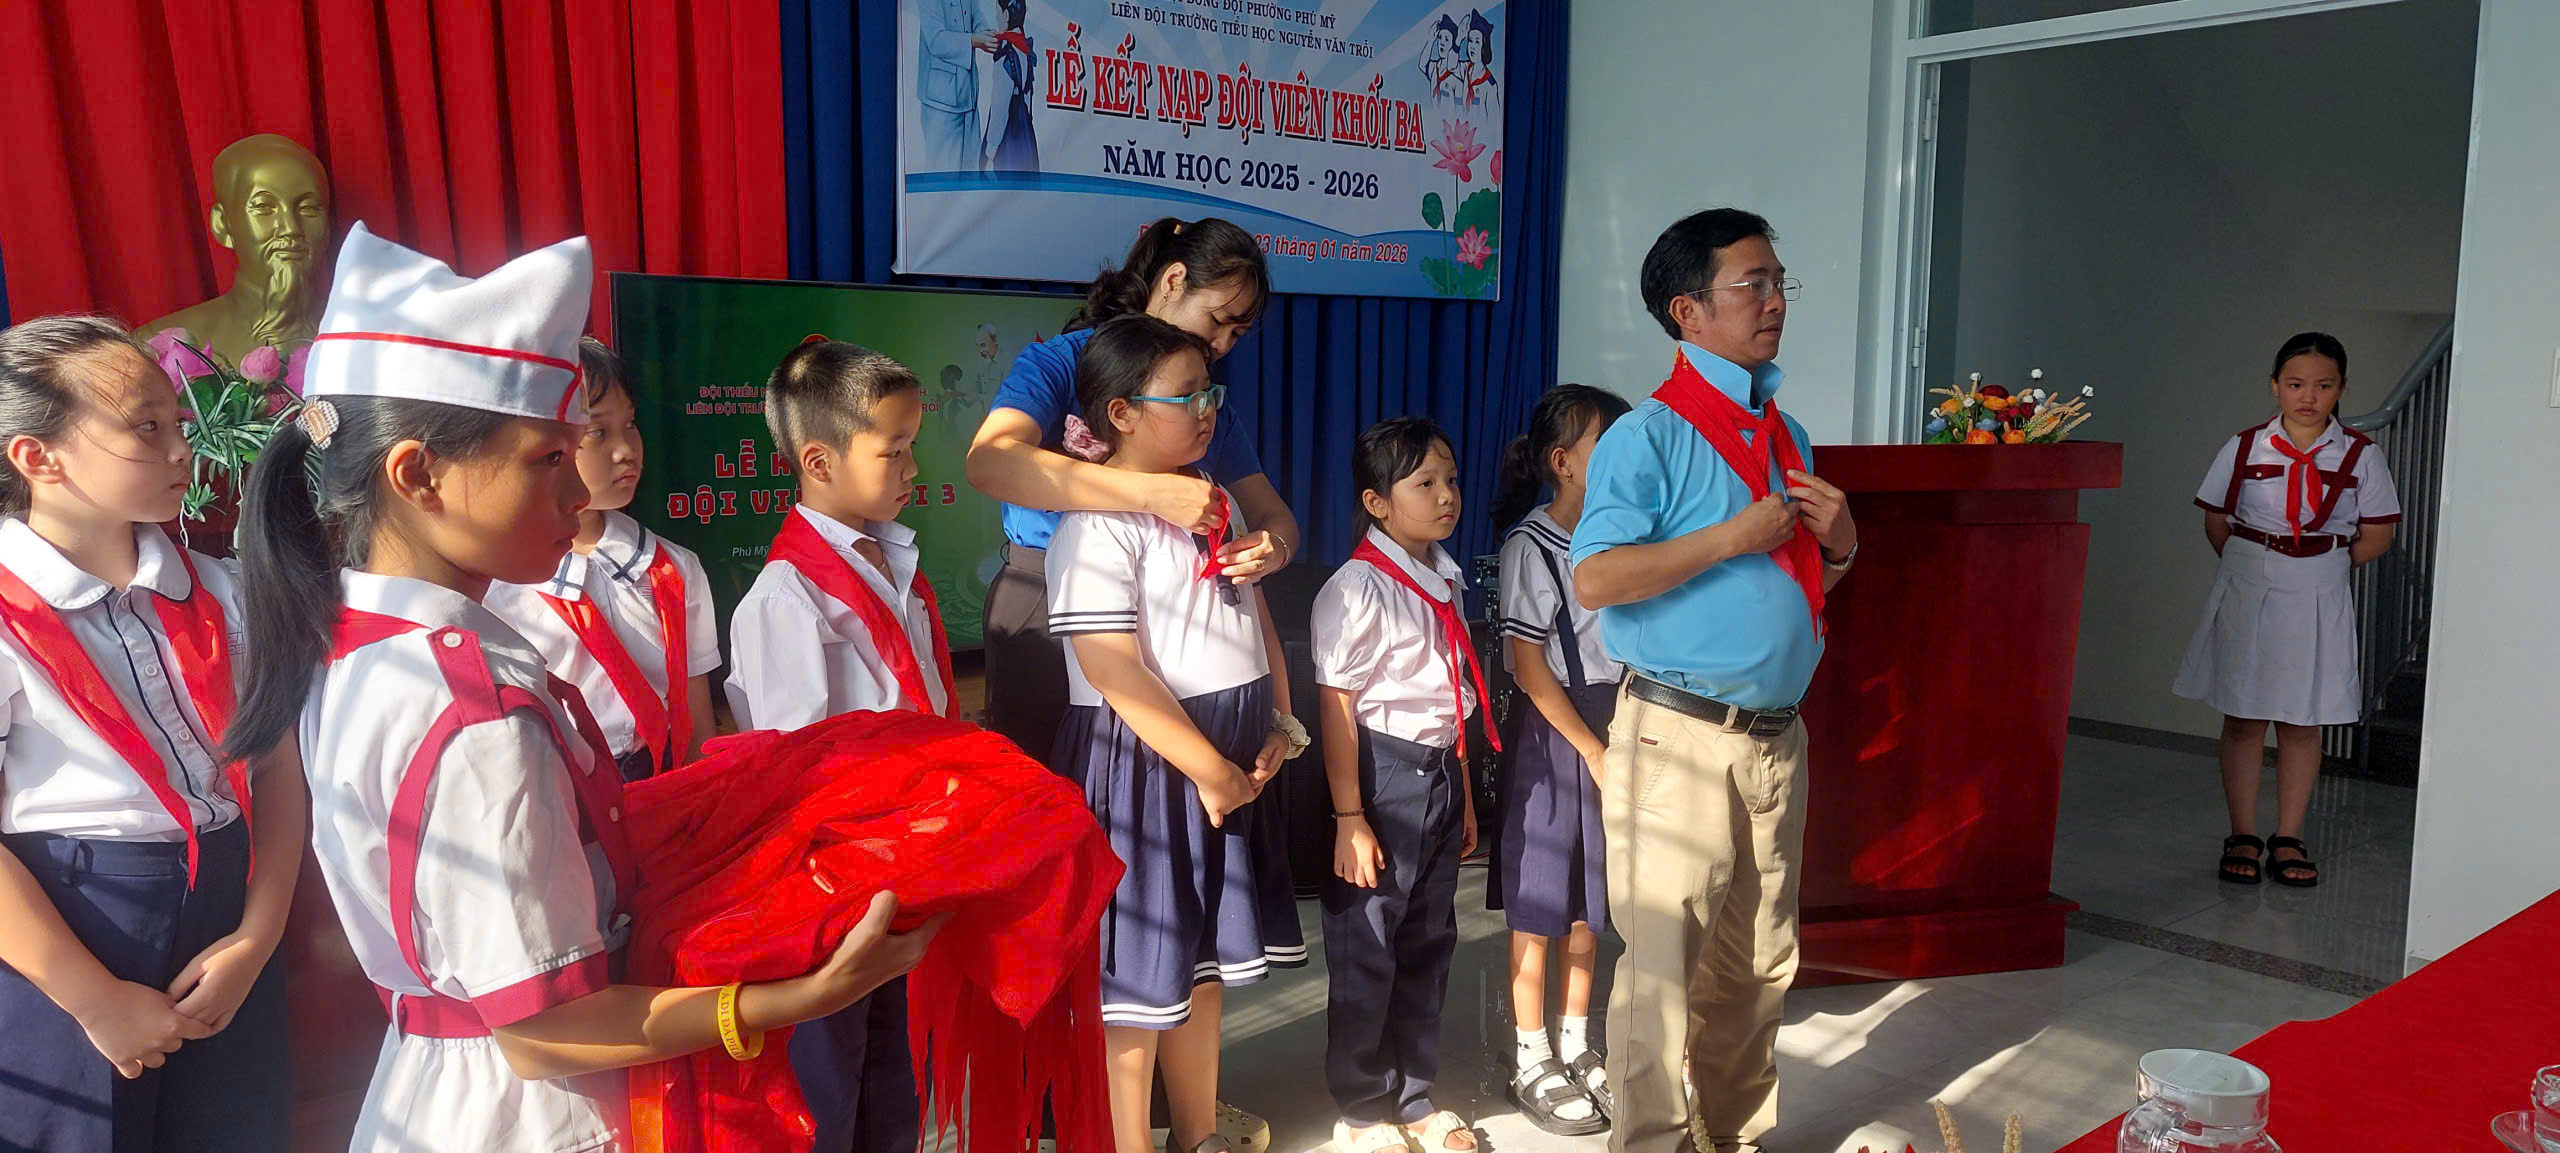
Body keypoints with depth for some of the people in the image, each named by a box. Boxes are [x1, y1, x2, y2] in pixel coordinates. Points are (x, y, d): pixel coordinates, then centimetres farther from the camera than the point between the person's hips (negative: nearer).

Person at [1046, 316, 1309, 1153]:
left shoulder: (1214, 504, 11)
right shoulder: (1099, 526, -16)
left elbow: (1256, 617, 17)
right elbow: (1114, 671, -22)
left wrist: (1280, 724, 4)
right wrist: (1208, 767, -19)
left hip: (1230, 761, 9)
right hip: (1142, 764, -8)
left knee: (1204, 957, 19)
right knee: (1135, 968, 3)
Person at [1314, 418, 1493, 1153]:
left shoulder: (1444, 580, 9)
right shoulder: (1357, 589, -15)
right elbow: (1338, 709, -16)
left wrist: (1464, 791, 18)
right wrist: (1349, 818, -18)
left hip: (1439, 773, 8)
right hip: (1383, 775, -8)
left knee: (1428, 943, 16)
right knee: (1366, 950, 3)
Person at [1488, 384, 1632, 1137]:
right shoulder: (1530, 545, -11)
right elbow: (1527, 666, -14)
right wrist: (1592, 750, -13)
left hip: (1612, 731, 6)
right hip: (1553, 735, -6)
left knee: (1588, 903, 14)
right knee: (1538, 905, 3)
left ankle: (1576, 1046, 29)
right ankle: (1532, 1065, 15)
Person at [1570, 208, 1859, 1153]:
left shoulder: (1787, 437, 15)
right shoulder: (1650, 435, -9)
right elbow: (1594, 580, -21)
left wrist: (1837, 544, 1)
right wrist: (1734, 535, -20)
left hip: (1777, 736, 8)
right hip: (1680, 741, -7)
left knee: (1759, 963, 17)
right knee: (1665, 966, -1)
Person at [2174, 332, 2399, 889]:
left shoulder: (2360, 455, 2)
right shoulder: (2244, 447, 0)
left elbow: (2378, 534, 7)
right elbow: (2216, 523, 7)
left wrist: (2322, 565, 2)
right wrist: (2253, 567, 0)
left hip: (2318, 597, 1)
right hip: (2247, 593, 0)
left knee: (2302, 720, 5)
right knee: (2242, 716, 2)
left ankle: (2288, 838, 16)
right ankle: (2242, 837, 11)